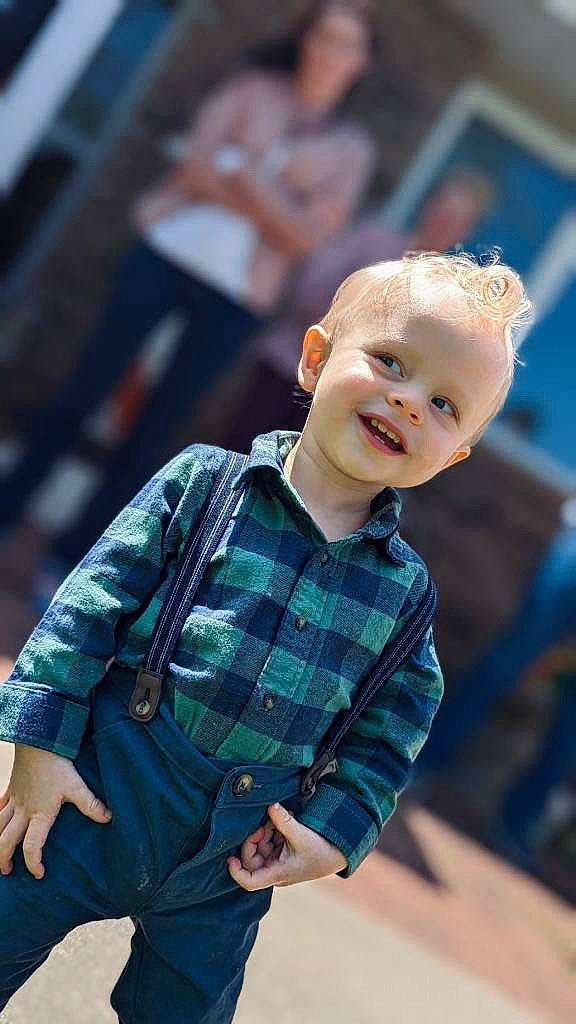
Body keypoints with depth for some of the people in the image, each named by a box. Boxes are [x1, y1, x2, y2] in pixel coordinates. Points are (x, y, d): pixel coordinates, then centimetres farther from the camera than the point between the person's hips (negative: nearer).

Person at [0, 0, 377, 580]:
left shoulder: (352, 149, 7)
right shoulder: (252, 88, 8)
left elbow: (307, 235, -4)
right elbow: (195, 166, -4)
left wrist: (240, 174, -13)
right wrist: (275, 205, -13)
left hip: (235, 299, 0)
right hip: (168, 252, 0)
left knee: (151, 434, 1)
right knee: (83, 390, 0)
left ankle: (72, 559, 10)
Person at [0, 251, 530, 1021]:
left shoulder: (404, 586, 1)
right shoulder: (205, 482, -7)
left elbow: (389, 734, 8)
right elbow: (92, 603, -7)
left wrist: (337, 833, -3)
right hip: (103, 793, -3)